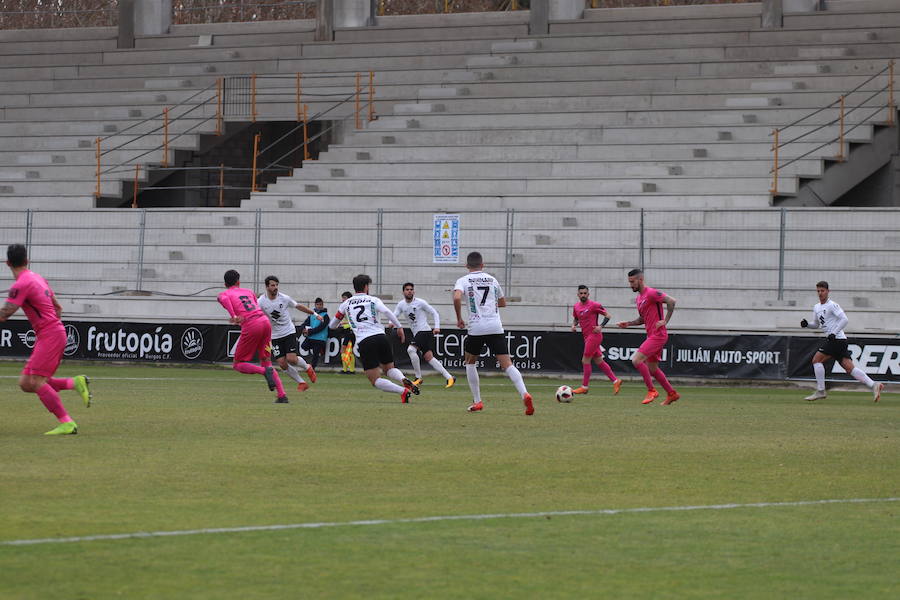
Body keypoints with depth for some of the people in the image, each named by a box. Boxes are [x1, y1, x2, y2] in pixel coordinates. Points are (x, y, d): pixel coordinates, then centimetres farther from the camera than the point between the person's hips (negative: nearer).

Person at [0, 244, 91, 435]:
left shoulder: (21, 285, -12)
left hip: (50, 335, -9)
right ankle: (75, 383, 5)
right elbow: (57, 308, 24)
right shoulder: (38, 278, 17)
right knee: (25, 383, 6)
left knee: (35, 381, -15)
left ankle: (67, 423, -19)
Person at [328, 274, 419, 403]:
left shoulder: (346, 304, 18)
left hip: (364, 342, -2)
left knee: (375, 380, 1)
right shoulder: (373, 300, 13)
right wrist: (399, 327, -1)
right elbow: (386, 312, -8)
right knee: (389, 369, 24)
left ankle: (403, 391, -22)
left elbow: (331, 325, 27)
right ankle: (404, 379, -11)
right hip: (380, 337, 2)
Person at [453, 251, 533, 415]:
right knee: (507, 364, -5)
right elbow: (502, 303, 27)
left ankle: (477, 401, 17)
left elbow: (457, 298, -15)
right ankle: (524, 394, -27)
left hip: (476, 328, -2)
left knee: (470, 362, 21)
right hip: (496, 327, 2)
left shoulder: (463, 281, 5)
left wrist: (459, 319, -2)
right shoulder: (492, 280, 16)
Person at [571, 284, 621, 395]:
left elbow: (607, 315, -6)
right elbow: (576, 318, 26)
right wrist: (574, 325, 4)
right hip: (587, 336, 8)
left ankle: (584, 387, 2)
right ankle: (615, 381, 17)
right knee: (599, 361, 10)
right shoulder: (576, 307, 10)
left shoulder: (594, 305, -11)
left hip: (594, 335, -8)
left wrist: (601, 326, -19)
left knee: (585, 361, -6)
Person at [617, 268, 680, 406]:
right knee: (652, 368, 14)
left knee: (636, 360, -17)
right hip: (652, 336, 10)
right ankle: (672, 393, 24)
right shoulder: (639, 297, 17)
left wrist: (665, 321, -19)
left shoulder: (651, 293, -13)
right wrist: (629, 323, 10)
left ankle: (651, 391, -9)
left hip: (657, 335, -10)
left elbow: (671, 301, -20)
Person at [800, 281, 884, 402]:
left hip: (837, 339, -9)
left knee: (816, 360, -9)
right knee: (849, 367, 0)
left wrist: (834, 333, -20)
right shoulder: (816, 307, 19)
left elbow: (844, 319, -15)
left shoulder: (832, 305, -8)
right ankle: (873, 385, -5)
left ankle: (820, 391, -6)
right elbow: (816, 324, 30)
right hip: (831, 339, 9)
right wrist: (807, 324, 9)